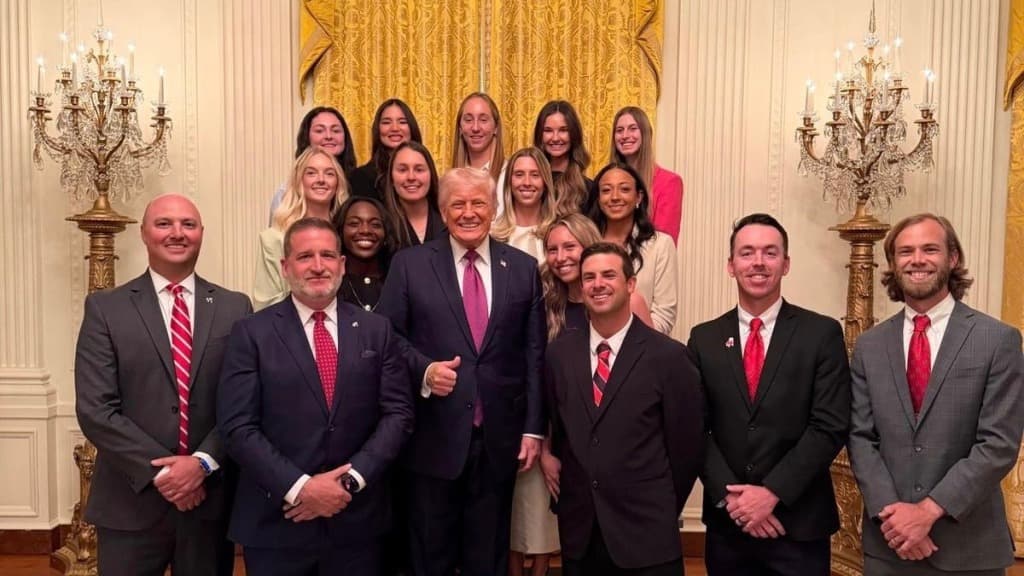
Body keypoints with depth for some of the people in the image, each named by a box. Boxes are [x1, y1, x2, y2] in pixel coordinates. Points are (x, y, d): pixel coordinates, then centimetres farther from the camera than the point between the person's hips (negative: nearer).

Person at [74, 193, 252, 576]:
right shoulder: (105, 308, 0)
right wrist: (159, 472, -13)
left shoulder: (235, 308, 3)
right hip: (131, 503, -1)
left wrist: (204, 462, -14)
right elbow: (95, 410, -7)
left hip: (212, 499, 1)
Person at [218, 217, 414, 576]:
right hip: (276, 522, -1)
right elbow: (237, 427, -8)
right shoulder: (252, 333, -2)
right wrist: (299, 487, -15)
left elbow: (398, 413, -1)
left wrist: (350, 479, -11)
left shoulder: (376, 330, 3)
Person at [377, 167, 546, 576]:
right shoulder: (409, 264, 0)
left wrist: (533, 428, 1)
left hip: (499, 438, 2)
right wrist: (423, 369, -18)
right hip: (434, 436, -1)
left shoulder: (524, 268, 4)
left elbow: (534, 355, 4)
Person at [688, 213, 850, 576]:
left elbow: (830, 427, -9)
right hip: (727, 523, 2)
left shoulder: (822, 334, -3)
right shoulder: (704, 339, 3)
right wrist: (730, 494, -11)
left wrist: (772, 492, -14)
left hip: (799, 523, -2)